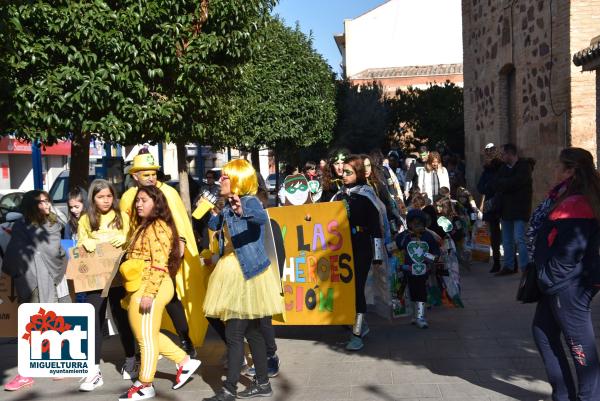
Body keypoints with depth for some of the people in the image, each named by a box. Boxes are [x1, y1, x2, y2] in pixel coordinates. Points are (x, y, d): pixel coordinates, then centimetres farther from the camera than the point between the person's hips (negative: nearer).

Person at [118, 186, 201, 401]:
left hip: (150, 290, -10)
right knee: (149, 336, 17)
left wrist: (149, 293, -24)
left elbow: (159, 265, -20)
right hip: (140, 290, 10)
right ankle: (185, 362, 25)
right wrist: (131, 293, 21)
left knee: (146, 338, 1)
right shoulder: (144, 226, 19)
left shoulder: (158, 226, -12)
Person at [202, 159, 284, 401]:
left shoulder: (250, 201, -14)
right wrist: (215, 214, 8)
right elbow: (214, 226, 26)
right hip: (231, 272, 9)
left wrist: (242, 212, -54)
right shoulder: (228, 205, 11)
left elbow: (262, 218, -36)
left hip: (247, 274, -9)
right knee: (252, 331, 15)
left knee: (234, 333, -8)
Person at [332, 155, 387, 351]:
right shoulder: (340, 195, 9)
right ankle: (362, 325, 27)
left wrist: (378, 256, -10)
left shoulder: (366, 195, -7)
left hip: (362, 249, -6)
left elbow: (376, 227, -8)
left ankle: (357, 334, -2)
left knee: (357, 288, -7)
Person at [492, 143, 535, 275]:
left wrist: (501, 183, -5)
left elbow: (516, 182, -20)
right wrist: (507, 184, -13)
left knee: (519, 239, -14)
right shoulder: (504, 167, 14)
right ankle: (509, 266, 21)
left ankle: (525, 268, -11)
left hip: (519, 209, -7)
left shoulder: (524, 166, -7)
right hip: (506, 208, 8)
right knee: (507, 240, 12)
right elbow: (495, 184, 5)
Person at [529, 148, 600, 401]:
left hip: (568, 286, -11)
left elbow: (569, 252, -25)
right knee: (543, 332, 17)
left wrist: (548, 277, -14)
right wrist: (543, 273, 14)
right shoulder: (566, 198, 12)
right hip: (557, 284, 11)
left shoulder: (576, 205, -20)